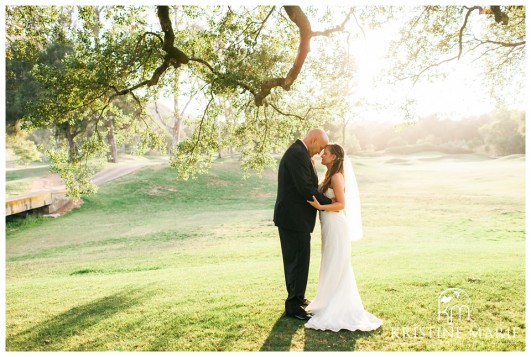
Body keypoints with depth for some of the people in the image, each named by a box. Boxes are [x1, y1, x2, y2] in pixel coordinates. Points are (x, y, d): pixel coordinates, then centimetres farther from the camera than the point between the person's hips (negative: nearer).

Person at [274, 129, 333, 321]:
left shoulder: (297, 152, 15)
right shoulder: (298, 154, -19)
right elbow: (305, 188, -24)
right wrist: (329, 202, -14)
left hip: (293, 217, 11)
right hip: (294, 218, -11)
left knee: (295, 260, 19)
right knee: (299, 260, -3)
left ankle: (296, 298, 33)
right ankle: (294, 305, 7)